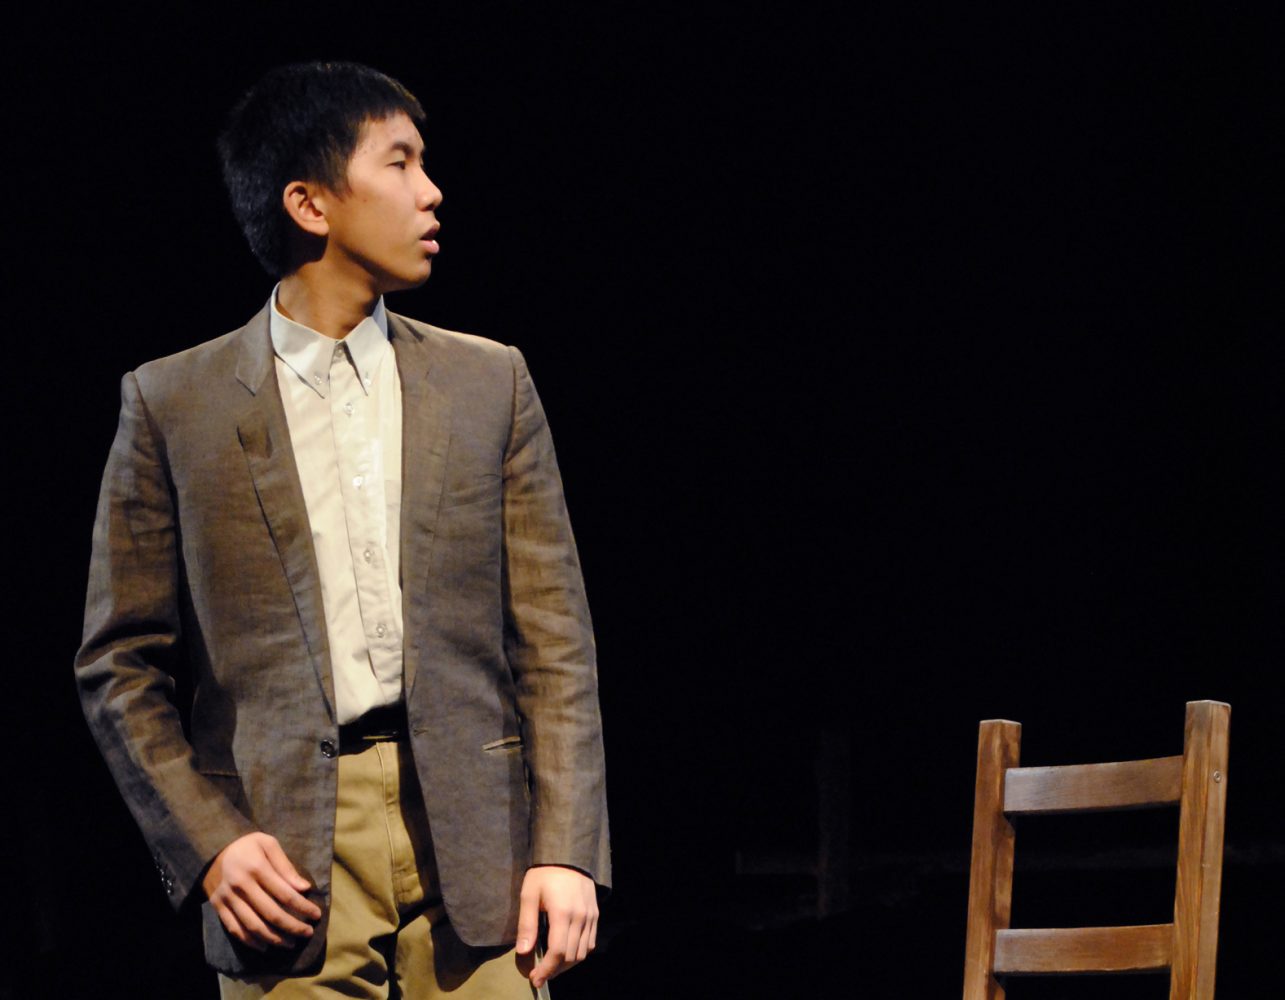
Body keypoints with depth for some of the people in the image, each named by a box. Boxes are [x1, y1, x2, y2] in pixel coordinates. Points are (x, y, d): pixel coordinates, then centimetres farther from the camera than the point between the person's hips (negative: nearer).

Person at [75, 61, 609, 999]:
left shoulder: (488, 382, 13)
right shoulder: (173, 404, 6)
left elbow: (554, 640, 9)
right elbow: (122, 666, 6)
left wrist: (567, 850, -1)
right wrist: (207, 841, -7)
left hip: (469, 838, 2)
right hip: (285, 854, -2)